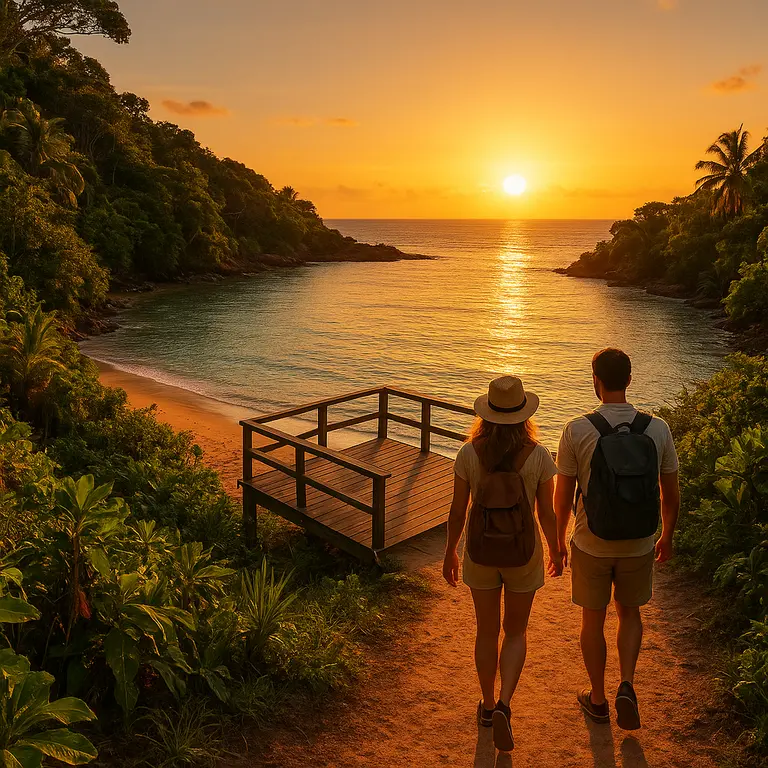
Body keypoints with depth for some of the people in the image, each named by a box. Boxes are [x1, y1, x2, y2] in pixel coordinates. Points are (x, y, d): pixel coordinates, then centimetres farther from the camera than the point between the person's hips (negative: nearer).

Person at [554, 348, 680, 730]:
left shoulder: (577, 431, -16)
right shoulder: (657, 429, -10)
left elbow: (563, 496, -9)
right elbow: (671, 494, 0)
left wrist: (558, 541, 7)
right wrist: (666, 538, 17)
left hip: (591, 545, -2)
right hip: (639, 546, 2)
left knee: (593, 620, 18)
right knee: (630, 614, 25)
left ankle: (597, 699, 32)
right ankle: (627, 686, 11)